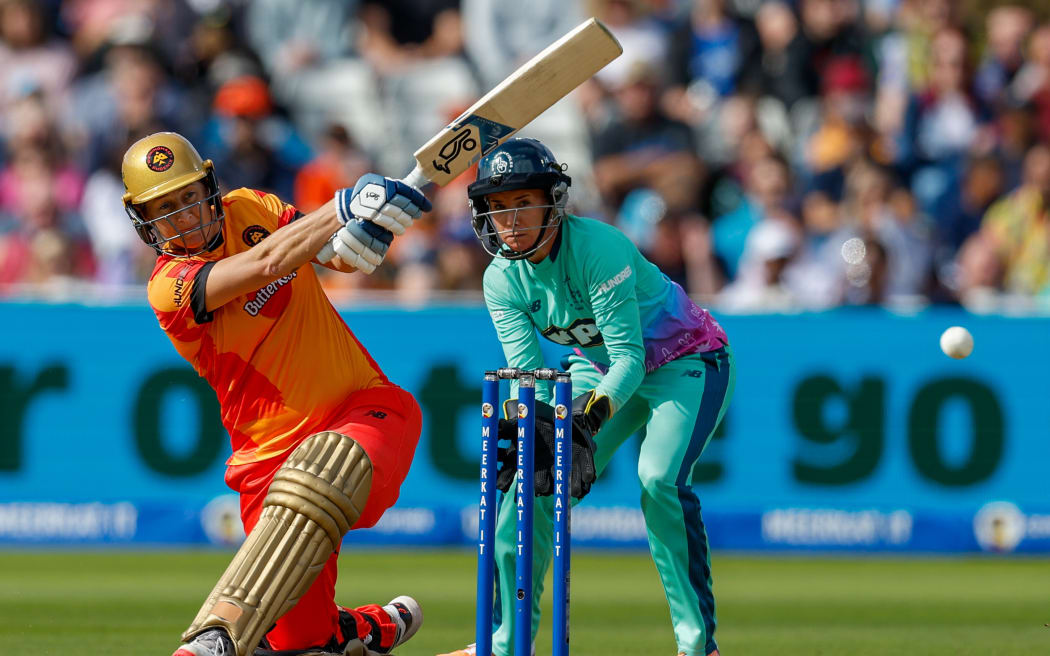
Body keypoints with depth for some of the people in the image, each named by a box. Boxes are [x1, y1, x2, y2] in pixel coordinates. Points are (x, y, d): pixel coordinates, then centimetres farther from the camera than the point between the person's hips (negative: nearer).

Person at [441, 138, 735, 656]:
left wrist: (592, 412, -48)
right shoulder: (503, 280, -12)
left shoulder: (597, 248, -30)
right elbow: (527, 372, -15)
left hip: (685, 362, -6)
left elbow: (629, 357, -32)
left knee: (659, 477, -29)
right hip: (600, 369, 6)